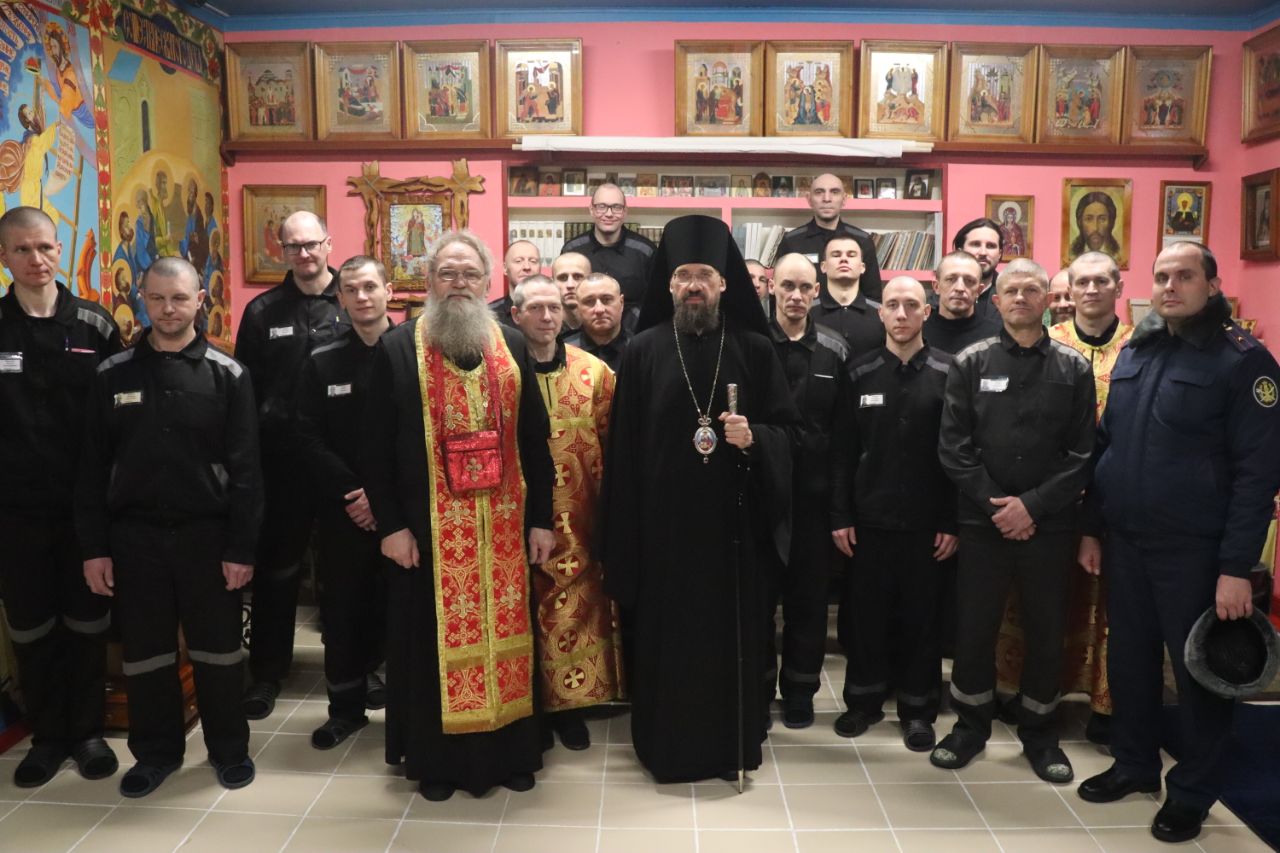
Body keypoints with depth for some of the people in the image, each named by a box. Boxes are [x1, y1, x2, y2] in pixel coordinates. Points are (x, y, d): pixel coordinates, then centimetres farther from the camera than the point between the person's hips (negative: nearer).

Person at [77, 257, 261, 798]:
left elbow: (244, 468, -5)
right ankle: (156, 751, 30)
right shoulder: (112, 374, 2)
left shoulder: (227, 375, -3)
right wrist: (93, 547, -1)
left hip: (206, 534, -2)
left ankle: (229, 747, 26)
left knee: (218, 649, 9)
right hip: (134, 535, 2)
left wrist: (241, 547, -9)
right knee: (144, 652, 12)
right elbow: (93, 468, 4)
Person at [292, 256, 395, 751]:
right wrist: (351, 491, -11)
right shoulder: (321, 361, 7)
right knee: (343, 612, 8)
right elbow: (308, 439, 1)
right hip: (343, 510, 2)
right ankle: (346, 708, 24)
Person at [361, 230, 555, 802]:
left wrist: (540, 518, 2)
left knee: (504, 632, 11)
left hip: (503, 524, 3)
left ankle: (508, 751, 27)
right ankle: (437, 758, 24)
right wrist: (390, 524, -10)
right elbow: (376, 447, -4)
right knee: (436, 639, 7)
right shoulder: (397, 349, -2)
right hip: (429, 526, -2)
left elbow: (534, 438, 6)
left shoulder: (512, 346, 6)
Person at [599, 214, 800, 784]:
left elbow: (787, 427, 5)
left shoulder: (754, 349, 3)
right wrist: (624, 530, -3)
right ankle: (668, 744, 23)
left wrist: (754, 437, -17)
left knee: (732, 632, 8)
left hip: (732, 518, 1)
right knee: (666, 634, 6)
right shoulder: (642, 351, 2)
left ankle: (733, 743, 25)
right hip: (662, 519, 0)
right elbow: (624, 445, 0)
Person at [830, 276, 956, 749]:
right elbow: (843, 450, 2)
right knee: (865, 614, 9)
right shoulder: (860, 373, 3)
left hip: (926, 522, -1)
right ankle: (864, 698, 26)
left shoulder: (947, 373, -1)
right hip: (868, 518, 1)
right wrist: (840, 515, -2)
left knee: (921, 617, 8)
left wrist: (952, 522, -6)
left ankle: (918, 708, 23)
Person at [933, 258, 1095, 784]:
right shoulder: (971, 363, 2)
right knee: (974, 627, 7)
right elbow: (953, 446, -4)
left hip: (1049, 524, 0)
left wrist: (1033, 504, -13)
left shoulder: (1073, 368, 2)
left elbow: (1082, 454, -3)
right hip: (984, 521, 0)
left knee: (1047, 632, 10)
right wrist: (995, 504, -11)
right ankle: (971, 725, 26)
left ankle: (1039, 732, 28)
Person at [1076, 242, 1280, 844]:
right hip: (1124, 542, 5)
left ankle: (1193, 791, 25)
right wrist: (1093, 528, 11)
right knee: (1128, 658, 15)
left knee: (1198, 670, 8)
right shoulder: (1133, 352, 9)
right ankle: (1134, 762, 34)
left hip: (1194, 548, -5)